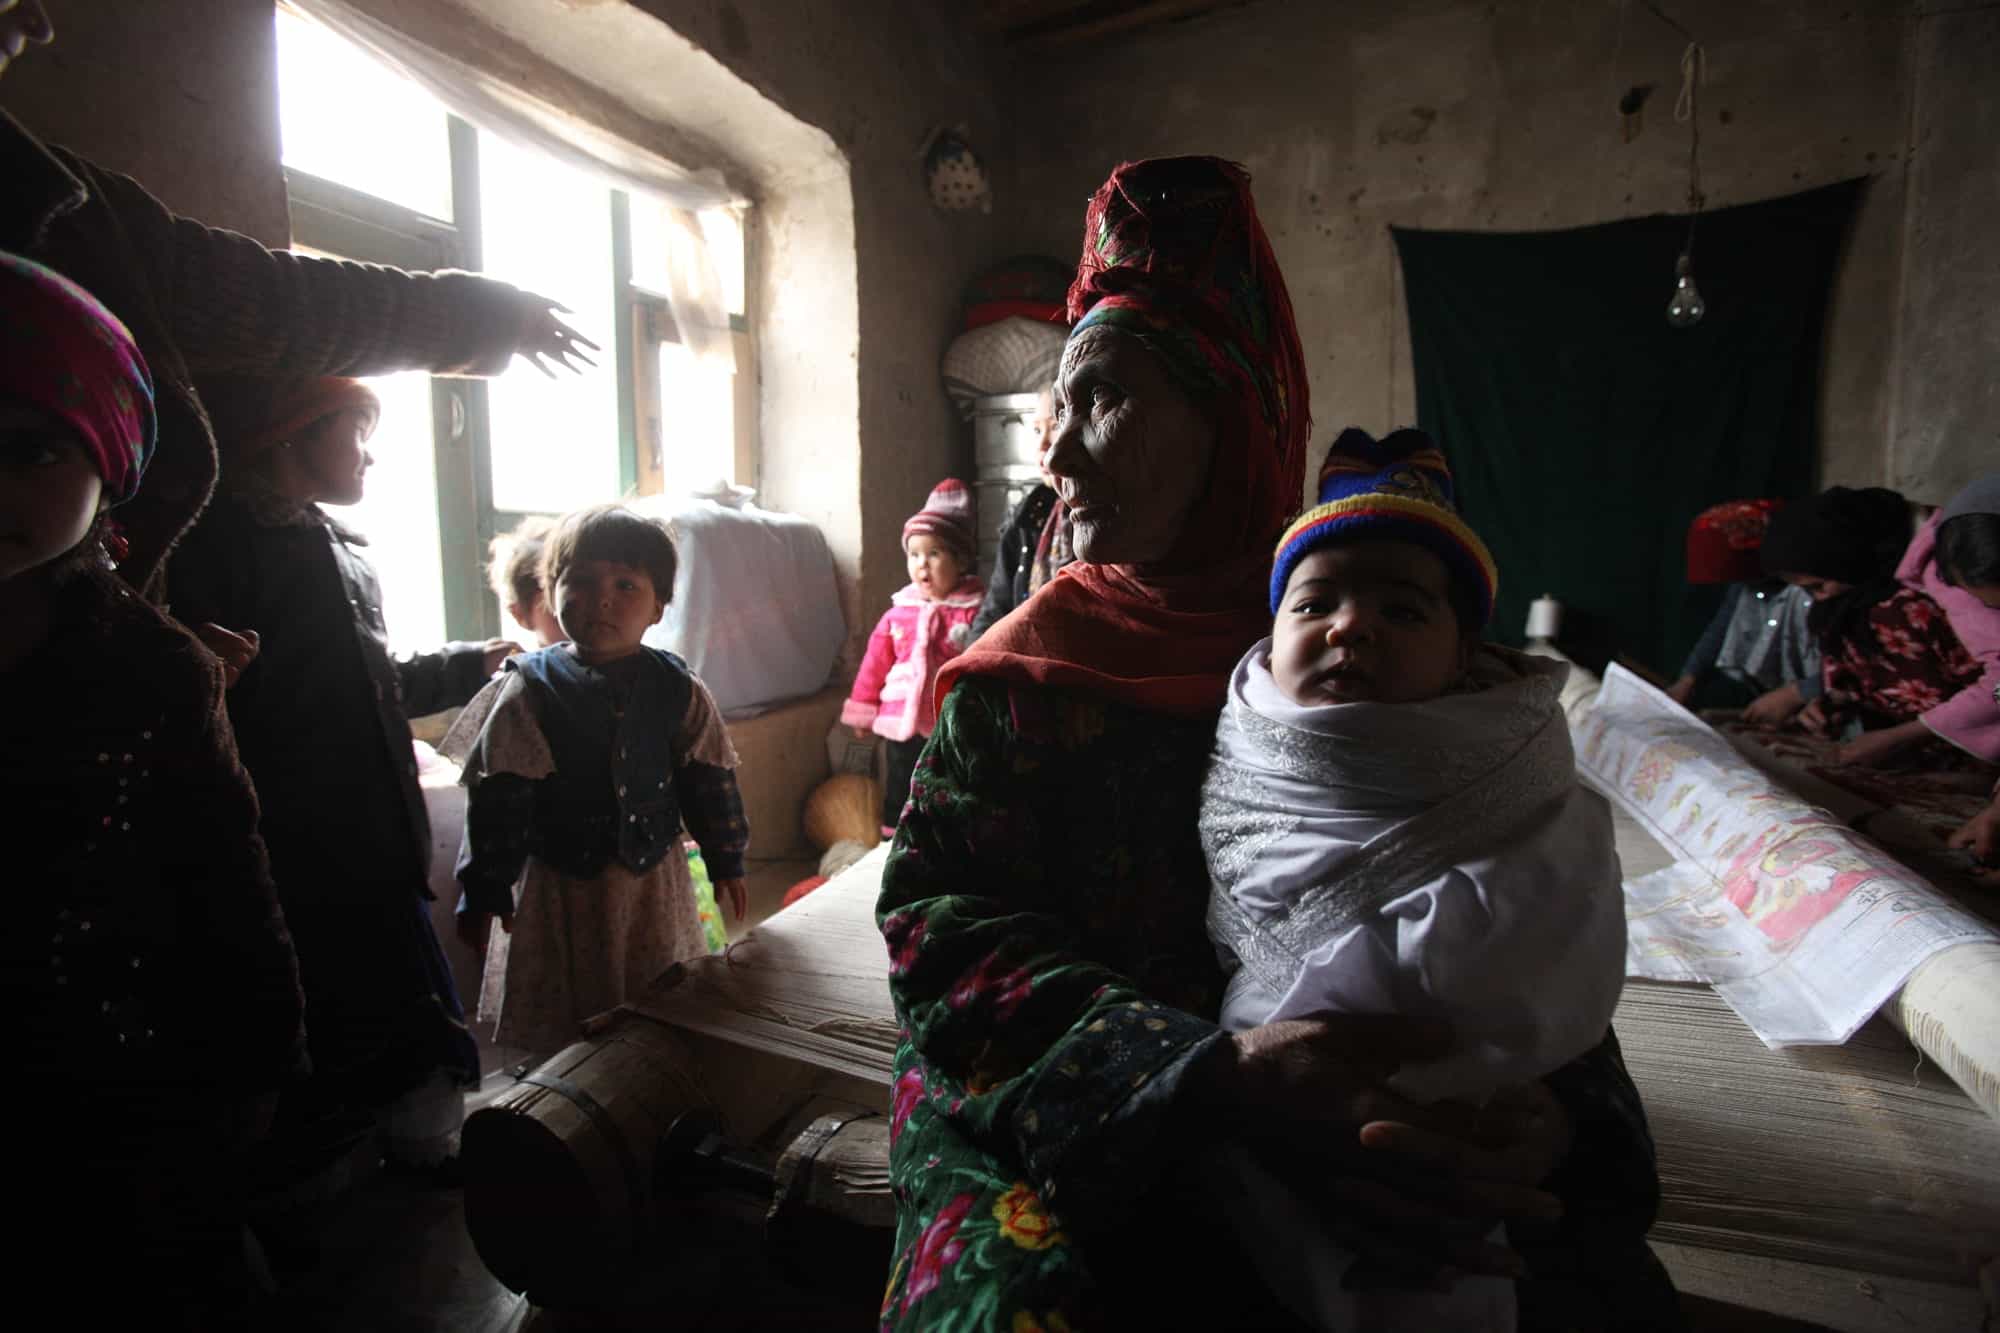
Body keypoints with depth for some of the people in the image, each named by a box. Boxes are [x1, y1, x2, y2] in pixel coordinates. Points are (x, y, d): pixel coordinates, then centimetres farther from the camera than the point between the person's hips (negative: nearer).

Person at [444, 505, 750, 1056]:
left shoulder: (677, 689, -7)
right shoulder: (530, 689, -10)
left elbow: (711, 779, 2)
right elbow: (496, 796, -8)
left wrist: (726, 861, 7)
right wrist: (485, 889, -6)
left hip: (653, 878, 1)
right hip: (560, 884, -1)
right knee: (562, 1018, 13)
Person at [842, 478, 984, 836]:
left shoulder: (975, 612, -10)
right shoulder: (898, 612, 3)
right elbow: (876, 662, 10)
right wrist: (862, 710, 13)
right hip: (902, 725, 4)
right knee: (900, 798, 16)